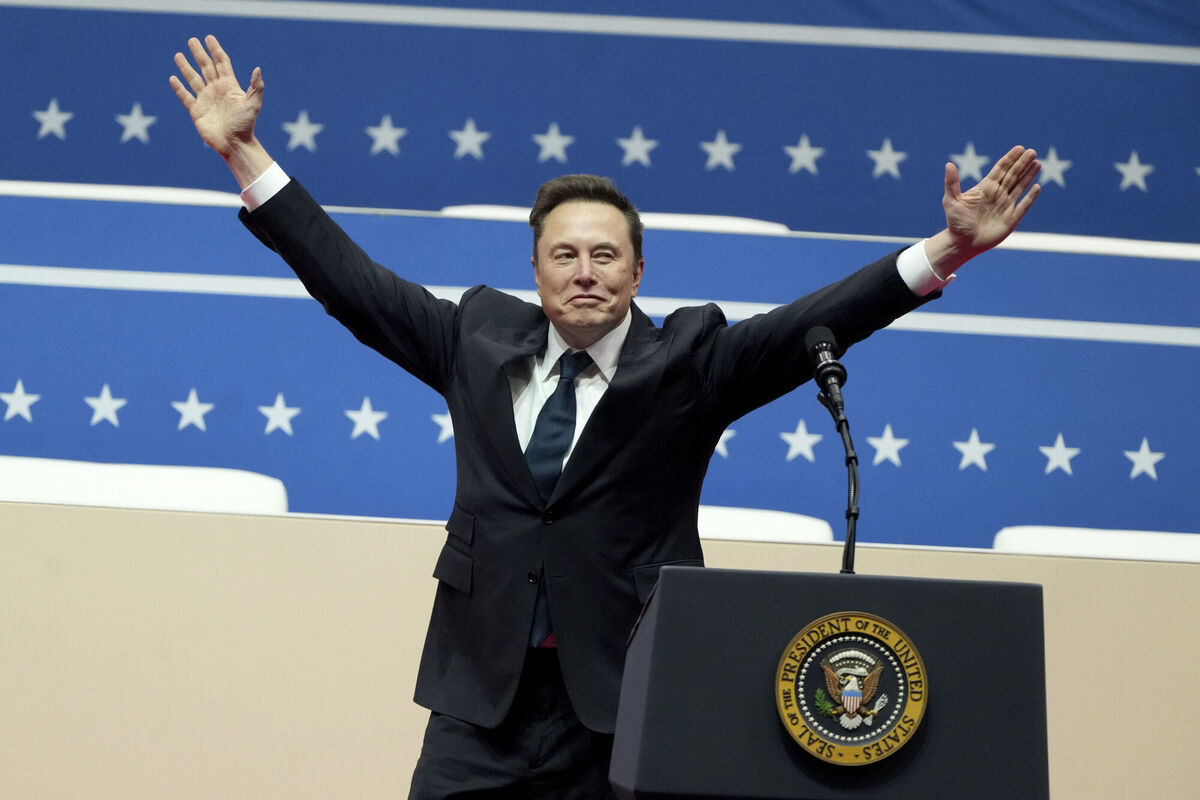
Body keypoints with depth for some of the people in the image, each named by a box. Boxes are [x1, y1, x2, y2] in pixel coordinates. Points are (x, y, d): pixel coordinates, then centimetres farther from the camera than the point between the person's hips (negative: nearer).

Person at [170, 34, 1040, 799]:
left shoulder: (689, 361, 1)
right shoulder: (481, 339, 10)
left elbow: (816, 324, -9)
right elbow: (353, 282, 13)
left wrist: (947, 251, -22)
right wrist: (245, 153, 11)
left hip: (625, 704, -2)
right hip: (484, 693, 2)